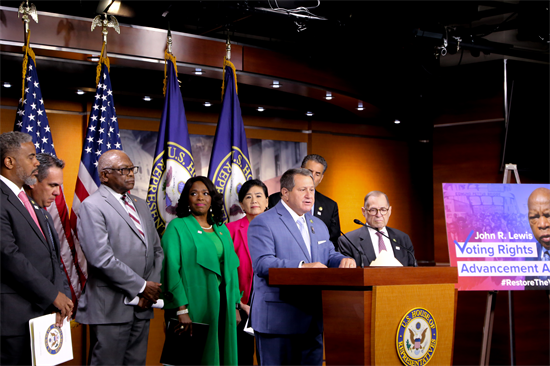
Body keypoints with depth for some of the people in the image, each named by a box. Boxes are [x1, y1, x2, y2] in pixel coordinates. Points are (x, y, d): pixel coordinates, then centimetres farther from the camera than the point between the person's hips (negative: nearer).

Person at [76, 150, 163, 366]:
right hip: (111, 307, -7)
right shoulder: (92, 206, -8)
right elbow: (101, 258, -17)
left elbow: (157, 249, 17)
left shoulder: (140, 206, 17)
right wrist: (142, 286, -12)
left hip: (142, 306, 7)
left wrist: (152, 287, 0)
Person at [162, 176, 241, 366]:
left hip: (221, 306, 5)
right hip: (193, 306, -5)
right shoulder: (177, 227, -4)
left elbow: (231, 268, 14)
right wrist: (181, 310, -19)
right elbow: (171, 269, -12)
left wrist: (235, 306, 6)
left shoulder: (221, 229, 14)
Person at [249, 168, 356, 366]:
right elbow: (262, 264, -18)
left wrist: (343, 260, -7)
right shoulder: (262, 223, -7)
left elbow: (329, 255, 18)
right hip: (278, 320, -7)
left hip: (312, 319, 7)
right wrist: (302, 266, -29)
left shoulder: (318, 225, 20)